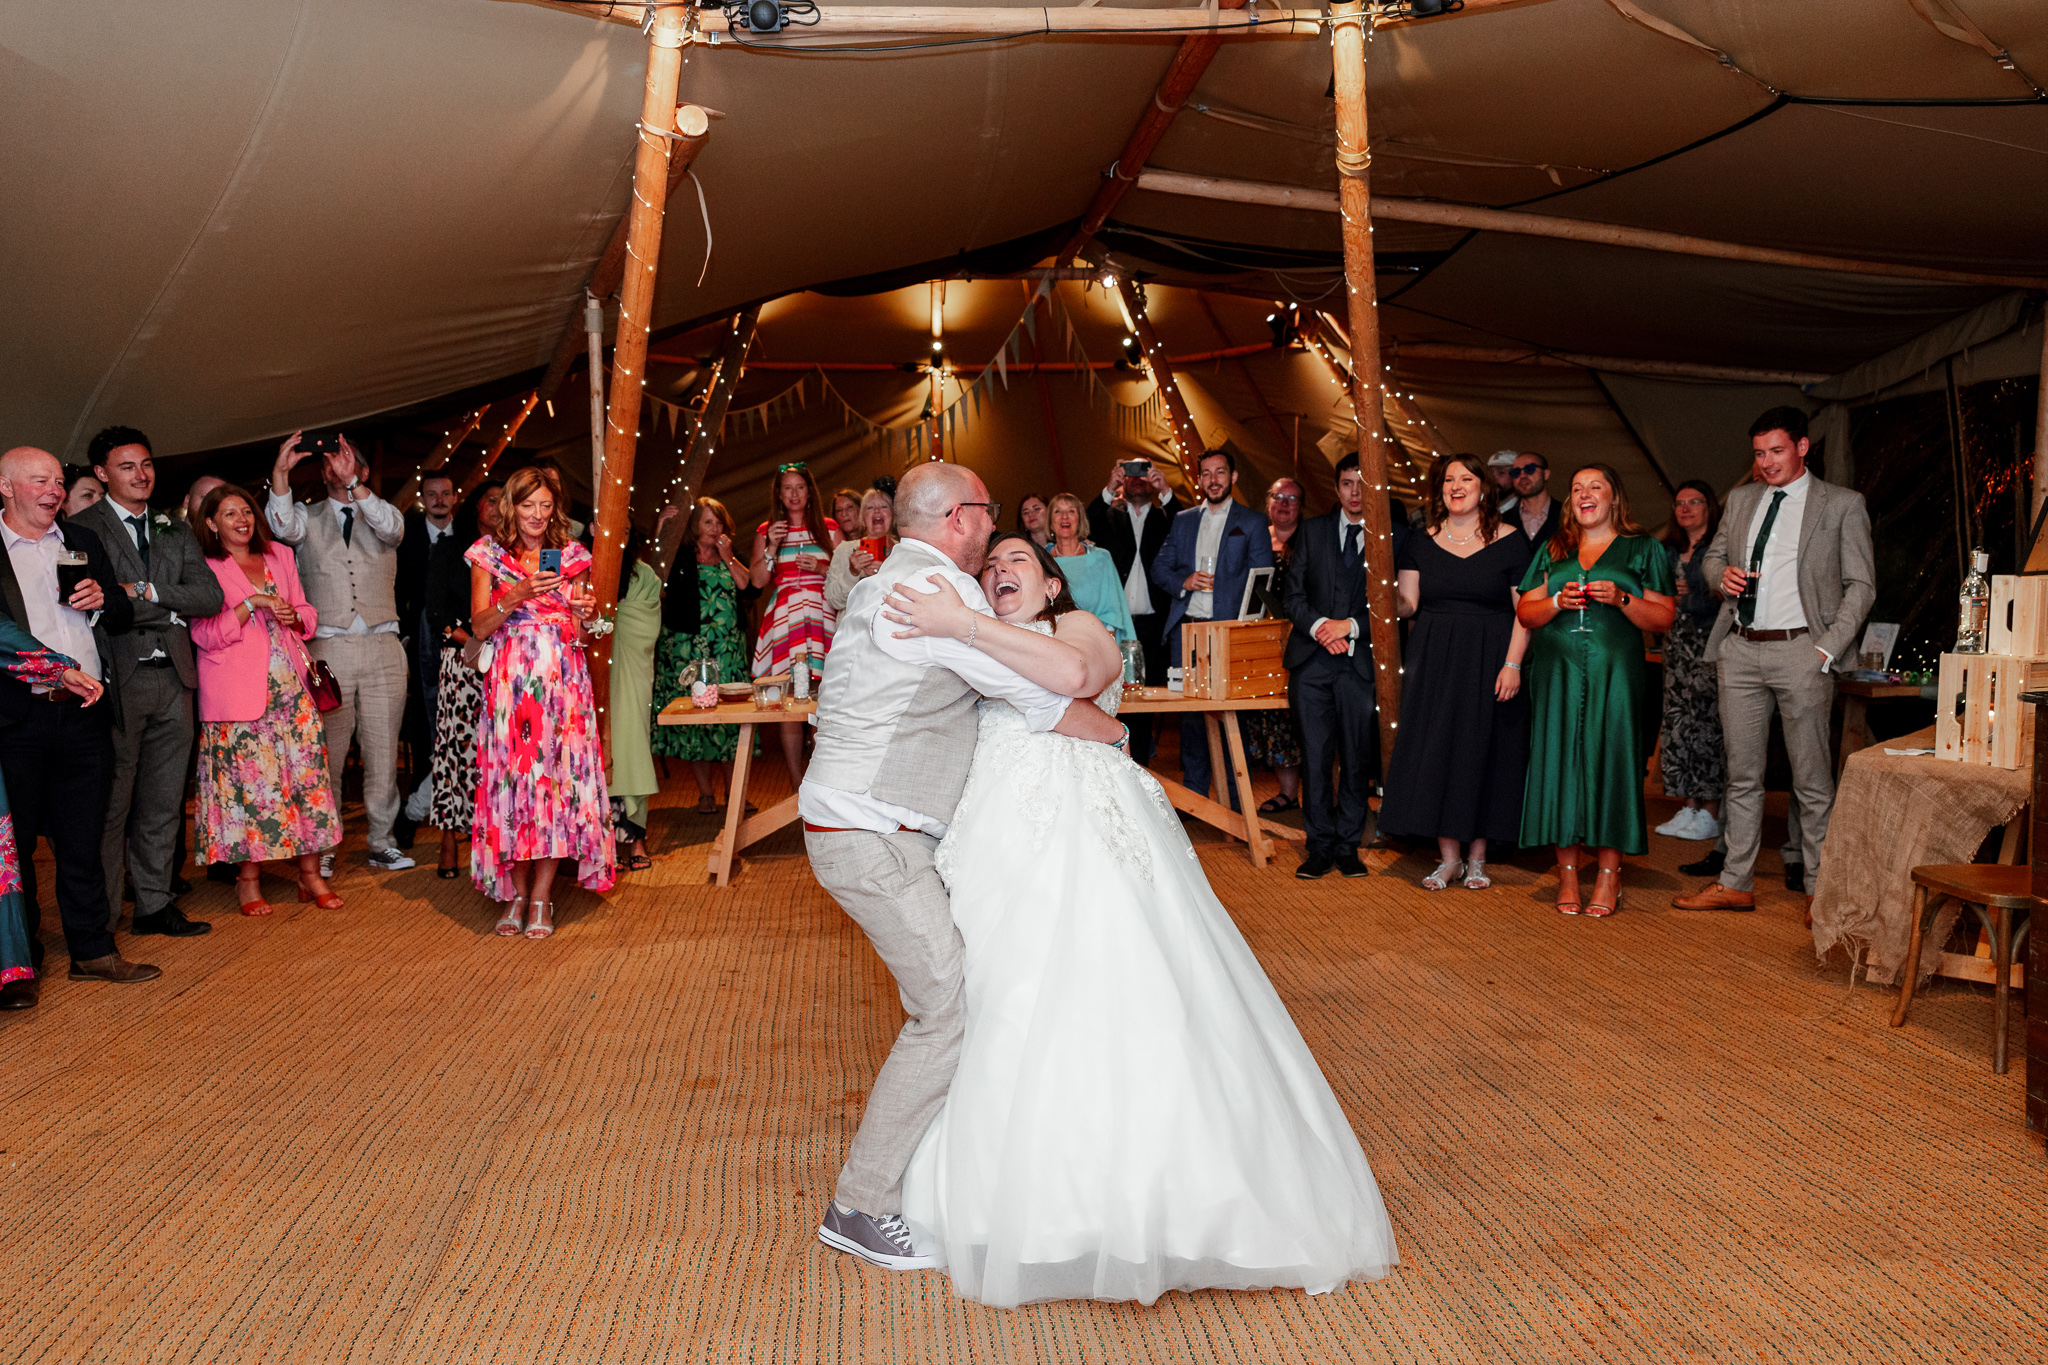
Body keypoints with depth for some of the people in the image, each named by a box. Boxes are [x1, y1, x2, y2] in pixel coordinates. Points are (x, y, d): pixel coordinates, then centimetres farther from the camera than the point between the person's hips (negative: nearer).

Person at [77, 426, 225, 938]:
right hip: (117, 679, -5)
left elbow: (211, 596, 4)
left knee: (163, 803, 11)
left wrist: (146, 592, -7)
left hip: (172, 679, 5)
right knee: (111, 804, -2)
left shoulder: (176, 532, 18)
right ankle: (100, 920, 7)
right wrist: (172, 609, -13)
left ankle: (155, 904, 21)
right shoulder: (83, 528, 1)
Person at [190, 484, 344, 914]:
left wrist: (293, 616, -3)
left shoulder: (280, 556, 15)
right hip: (240, 693, -4)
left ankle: (311, 874, 7)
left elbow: (308, 614, 19)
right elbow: (205, 634, -7)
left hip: (292, 685, 4)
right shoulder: (205, 569, 1)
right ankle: (249, 879, 9)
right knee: (249, 780, -4)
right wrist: (252, 604, -16)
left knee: (308, 774, 0)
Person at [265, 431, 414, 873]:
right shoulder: (308, 517, 13)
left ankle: (382, 841, 14)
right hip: (328, 647, 0)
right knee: (327, 751, 0)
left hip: (383, 646, 1)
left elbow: (391, 528, -11)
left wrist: (353, 482, -21)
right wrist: (281, 473, -20)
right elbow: (282, 528, -9)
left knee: (383, 750, 4)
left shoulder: (381, 513, 13)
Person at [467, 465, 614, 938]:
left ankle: (542, 896, 1)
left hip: (563, 681, 1)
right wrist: (518, 595, -14)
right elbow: (480, 626, 0)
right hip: (511, 681, -1)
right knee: (513, 775, -4)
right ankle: (517, 891, 8)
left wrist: (586, 613, -5)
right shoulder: (489, 555, 7)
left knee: (559, 774, -5)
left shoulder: (571, 557, 12)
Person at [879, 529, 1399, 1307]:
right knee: (1017, 1019, -3)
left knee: (1120, 1000, -13)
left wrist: (961, 626, -17)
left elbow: (1079, 670, -13)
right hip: (1011, 853, 5)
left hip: (1090, 840, -5)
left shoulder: (1078, 625, 12)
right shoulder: (981, 662, 30)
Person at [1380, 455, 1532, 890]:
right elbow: (1406, 605, 2)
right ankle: (1449, 857, 11)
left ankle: (1477, 857, 15)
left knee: (1483, 752, 3)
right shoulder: (1421, 543, 8)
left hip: (1488, 664, -2)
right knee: (1434, 752, 1)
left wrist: (1512, 664, -12)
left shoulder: (1510, 540, 1)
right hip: (1433, 662, 2)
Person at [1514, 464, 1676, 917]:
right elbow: (1524, 611, 12)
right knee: (1559, 761, -2)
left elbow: (1664, 617, 3)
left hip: (1614, 673, -2)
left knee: (1609, 760, -6)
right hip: (1557, 672, 2)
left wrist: (1621, 599, -12)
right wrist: (1558, 601, -6)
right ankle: (1567, 873, 6)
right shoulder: (1552, 552, 18)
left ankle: (1609, 875, 2)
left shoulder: (1643, 550, 10)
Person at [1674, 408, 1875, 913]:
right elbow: (1713, 555, 25)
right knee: (1741, 774, 10)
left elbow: (1861, 585, -1)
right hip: (1741, 649, 5)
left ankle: (1820, 888, 10)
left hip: (1801, 650, -4)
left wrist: (1828, 648, -11)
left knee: (1812, 778, 0)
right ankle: (1736, 884, 17)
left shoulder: (1843, 505, 1)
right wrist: (1724, 574, 0)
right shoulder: (1740, 499, 14)